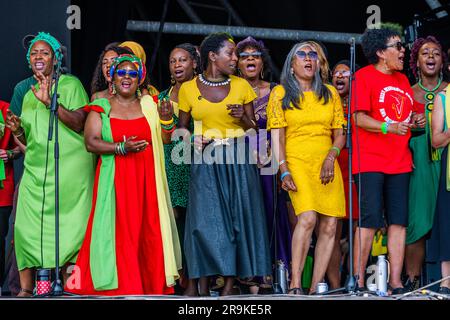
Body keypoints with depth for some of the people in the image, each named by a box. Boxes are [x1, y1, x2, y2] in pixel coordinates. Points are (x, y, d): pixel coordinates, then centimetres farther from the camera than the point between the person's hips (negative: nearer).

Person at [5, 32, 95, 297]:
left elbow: (79, 124, -9)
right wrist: (18, 130, 4)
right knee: (26, 226, -7)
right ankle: (26, 288, -4)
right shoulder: (28, 96, 21)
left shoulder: (70, 84, 3)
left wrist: (51, 101, -17)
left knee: (71, 228, -8)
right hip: (36, 171, 5)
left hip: (70, 170, -5)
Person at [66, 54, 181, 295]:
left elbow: (165, 139, 12)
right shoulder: (101, 107, 5)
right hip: (115, 179, -2)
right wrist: (121, 147, -17)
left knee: (149, 228, -1)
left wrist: (166, 119, -7)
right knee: (118, 229, -8)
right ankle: (119, 284, -3)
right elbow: (91, 142, -5)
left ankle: (153, 282, 4)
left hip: (146, 178, 2)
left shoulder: (148, 104, 13)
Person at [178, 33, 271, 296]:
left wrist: (243, 117, -8)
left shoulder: (241, 86, 7)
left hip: (237, 160, 1)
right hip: (205, 162, -1)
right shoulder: (189, 89, 4)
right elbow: (183, 127, 14)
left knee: (238, 217, -3)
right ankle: (204, 282, -2)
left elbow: (254, 127, 13)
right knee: (206, 219, -9)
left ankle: (231, 281, 2)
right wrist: (193, 140, -7)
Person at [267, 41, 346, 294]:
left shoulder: (330, 93, 15)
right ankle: (295, 285, -22)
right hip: (297, 161, -4)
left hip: (327, 165, 4)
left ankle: (316, 287, -1)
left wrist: (331, 157, -6)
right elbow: (277, 136, -1)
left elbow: (340, 134, 13)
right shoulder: (280, 93, 6)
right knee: (308, 217, -24)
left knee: (329, 226, -7)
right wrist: (284, 171, -12)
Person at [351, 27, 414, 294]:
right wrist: (388, 127, -24)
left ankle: (395, 282, 4)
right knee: (370, 220, -11)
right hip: (370, 161, -7)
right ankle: (358, 281, -6)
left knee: (399, 222, 2)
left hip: (399, 162, 7)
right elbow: (359, 117, -12)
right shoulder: (364, 76, -3)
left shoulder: (403, 79, 19)